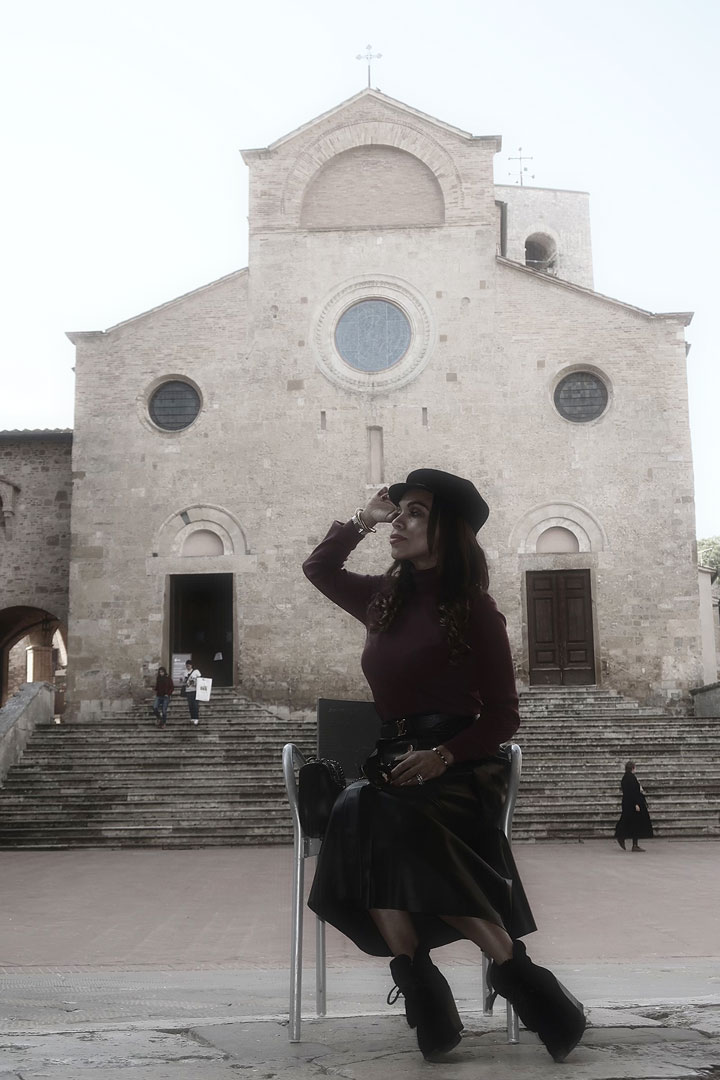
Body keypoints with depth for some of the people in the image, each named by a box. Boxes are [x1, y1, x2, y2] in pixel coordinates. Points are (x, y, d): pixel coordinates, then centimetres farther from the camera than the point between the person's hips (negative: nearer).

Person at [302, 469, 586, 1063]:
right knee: (359, 813, -29)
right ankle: (419, 989, -25)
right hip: (395, 762, 5)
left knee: (387, 817, -34)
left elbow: (503, 715, -3)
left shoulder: (474, 607, -2)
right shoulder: (385, 598, 14)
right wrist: (364, 518, 19)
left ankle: (516, 972, -24)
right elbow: (318, 568, 33)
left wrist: (442, 756, -19)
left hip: (458, 765, -5)